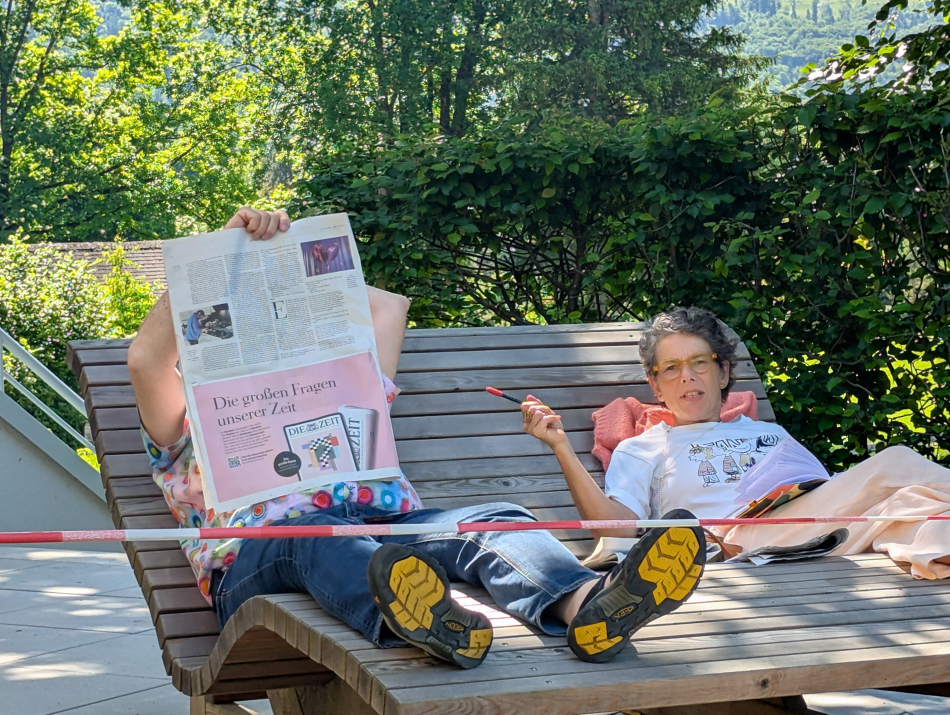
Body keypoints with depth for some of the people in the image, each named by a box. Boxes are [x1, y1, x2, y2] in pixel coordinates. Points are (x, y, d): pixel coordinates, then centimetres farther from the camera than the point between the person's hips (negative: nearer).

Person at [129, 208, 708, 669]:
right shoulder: (191, 432, 28)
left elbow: (390, 306, 43)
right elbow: (145, 358, 8)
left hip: (391, 528, 4)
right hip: (260, 552, -4)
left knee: (496, 520, -25)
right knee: (318, 535, -40)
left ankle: (586, 607, -59)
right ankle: (408, 615, -75)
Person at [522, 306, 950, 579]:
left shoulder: (771, 435, 37)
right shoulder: (640, 450, 27)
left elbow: (831, 499, 24)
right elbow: (615, 525, 6)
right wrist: (561, 447, 0)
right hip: (733, 546, -5)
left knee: (902, 502, -32)